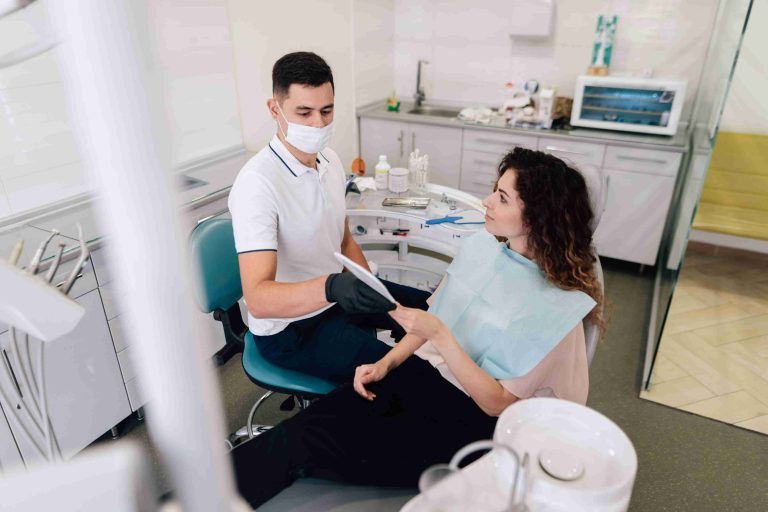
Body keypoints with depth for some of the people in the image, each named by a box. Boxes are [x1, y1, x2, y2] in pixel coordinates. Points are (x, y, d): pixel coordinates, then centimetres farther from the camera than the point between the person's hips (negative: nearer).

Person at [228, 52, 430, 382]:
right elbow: (257, 299, -35)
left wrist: (372, 294, -4)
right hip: (289, 329, -8)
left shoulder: (330, 160, -1)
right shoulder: (257, 183, -27)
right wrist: (331, 287, -52)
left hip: (339, 299, 8)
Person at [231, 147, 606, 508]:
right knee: (307, 425, -17)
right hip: (420, 374, 6)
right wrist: (386, 363, -1)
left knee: (309, 446, -20)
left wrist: (440, 337, -26)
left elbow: (497, 403, -15)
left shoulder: (559, 305, -17)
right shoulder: (480, 244, 1)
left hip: (469, 419, -6)